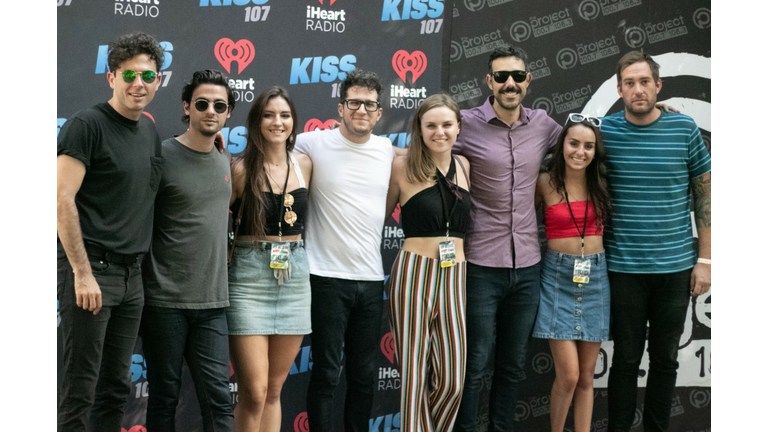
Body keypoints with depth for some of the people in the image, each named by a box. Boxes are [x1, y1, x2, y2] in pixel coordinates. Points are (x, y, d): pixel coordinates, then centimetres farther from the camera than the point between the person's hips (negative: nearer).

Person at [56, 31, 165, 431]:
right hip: (91, 269, -7)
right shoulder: (87, 124, -9)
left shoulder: (150, 131, 14)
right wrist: (83, 274, -18)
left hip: (131, 274, 7)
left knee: (116, 387, 12)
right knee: (80, 388, -4)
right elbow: (62, 199, -15)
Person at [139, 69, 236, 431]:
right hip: (164, 301, -5)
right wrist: (137, 294, -8)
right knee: (164, 397, 6)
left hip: (212, 303, 5)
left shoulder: (225, 162, 11)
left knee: (218, 398, 1)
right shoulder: (162, 156, -7)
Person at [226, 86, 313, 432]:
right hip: (249, 277, -4)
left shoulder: (304, 165, 7)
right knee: (254, 392, -7)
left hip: (294, 277, 4)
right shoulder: (241, 169, -6)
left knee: (274, 390, 11)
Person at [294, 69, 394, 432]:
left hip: (371, 279, 4)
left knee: (364, 374, 13)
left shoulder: (388, 150, 7)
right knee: (327, 373, 0)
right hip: (328, 276, -4)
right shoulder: (313, 143, -6)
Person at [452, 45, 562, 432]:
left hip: (527, 265, 4)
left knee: (513, 364, 15)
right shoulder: (466, 125, -7)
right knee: (475, 364, 2)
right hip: (482, 265, -4)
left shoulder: (543, 124, 6)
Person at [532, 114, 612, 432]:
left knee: (586, 376, 8)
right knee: (568, 375, -9)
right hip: (558, 277, -3)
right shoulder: (545, 183, -4)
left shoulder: (600, 184, 3)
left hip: (595, 277, 3)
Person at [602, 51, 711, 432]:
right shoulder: (604, 130, -2)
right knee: (626, 358, 6)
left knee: (665, 358, 11)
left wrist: (705, 259, 0)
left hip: (676, 268, 1)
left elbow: (704, 196, 3)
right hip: (623, 268, -1)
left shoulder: (684, 129, -1)